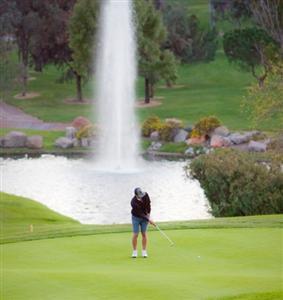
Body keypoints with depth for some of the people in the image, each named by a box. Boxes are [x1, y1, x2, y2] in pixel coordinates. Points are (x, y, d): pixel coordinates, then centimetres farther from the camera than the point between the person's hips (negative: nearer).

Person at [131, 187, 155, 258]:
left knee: (144, 233, 2)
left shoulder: (145, 195, -20)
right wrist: (149, 220, -29)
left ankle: (144, 251, 6)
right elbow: (140, 213, -29)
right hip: (136, 217, -3)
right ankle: (134, 252, 6)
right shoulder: (133, 202, -32)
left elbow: (148, 204, -2)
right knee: (135, 234, -5)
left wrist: (148, 214, -5)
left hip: (145, 216, 3)